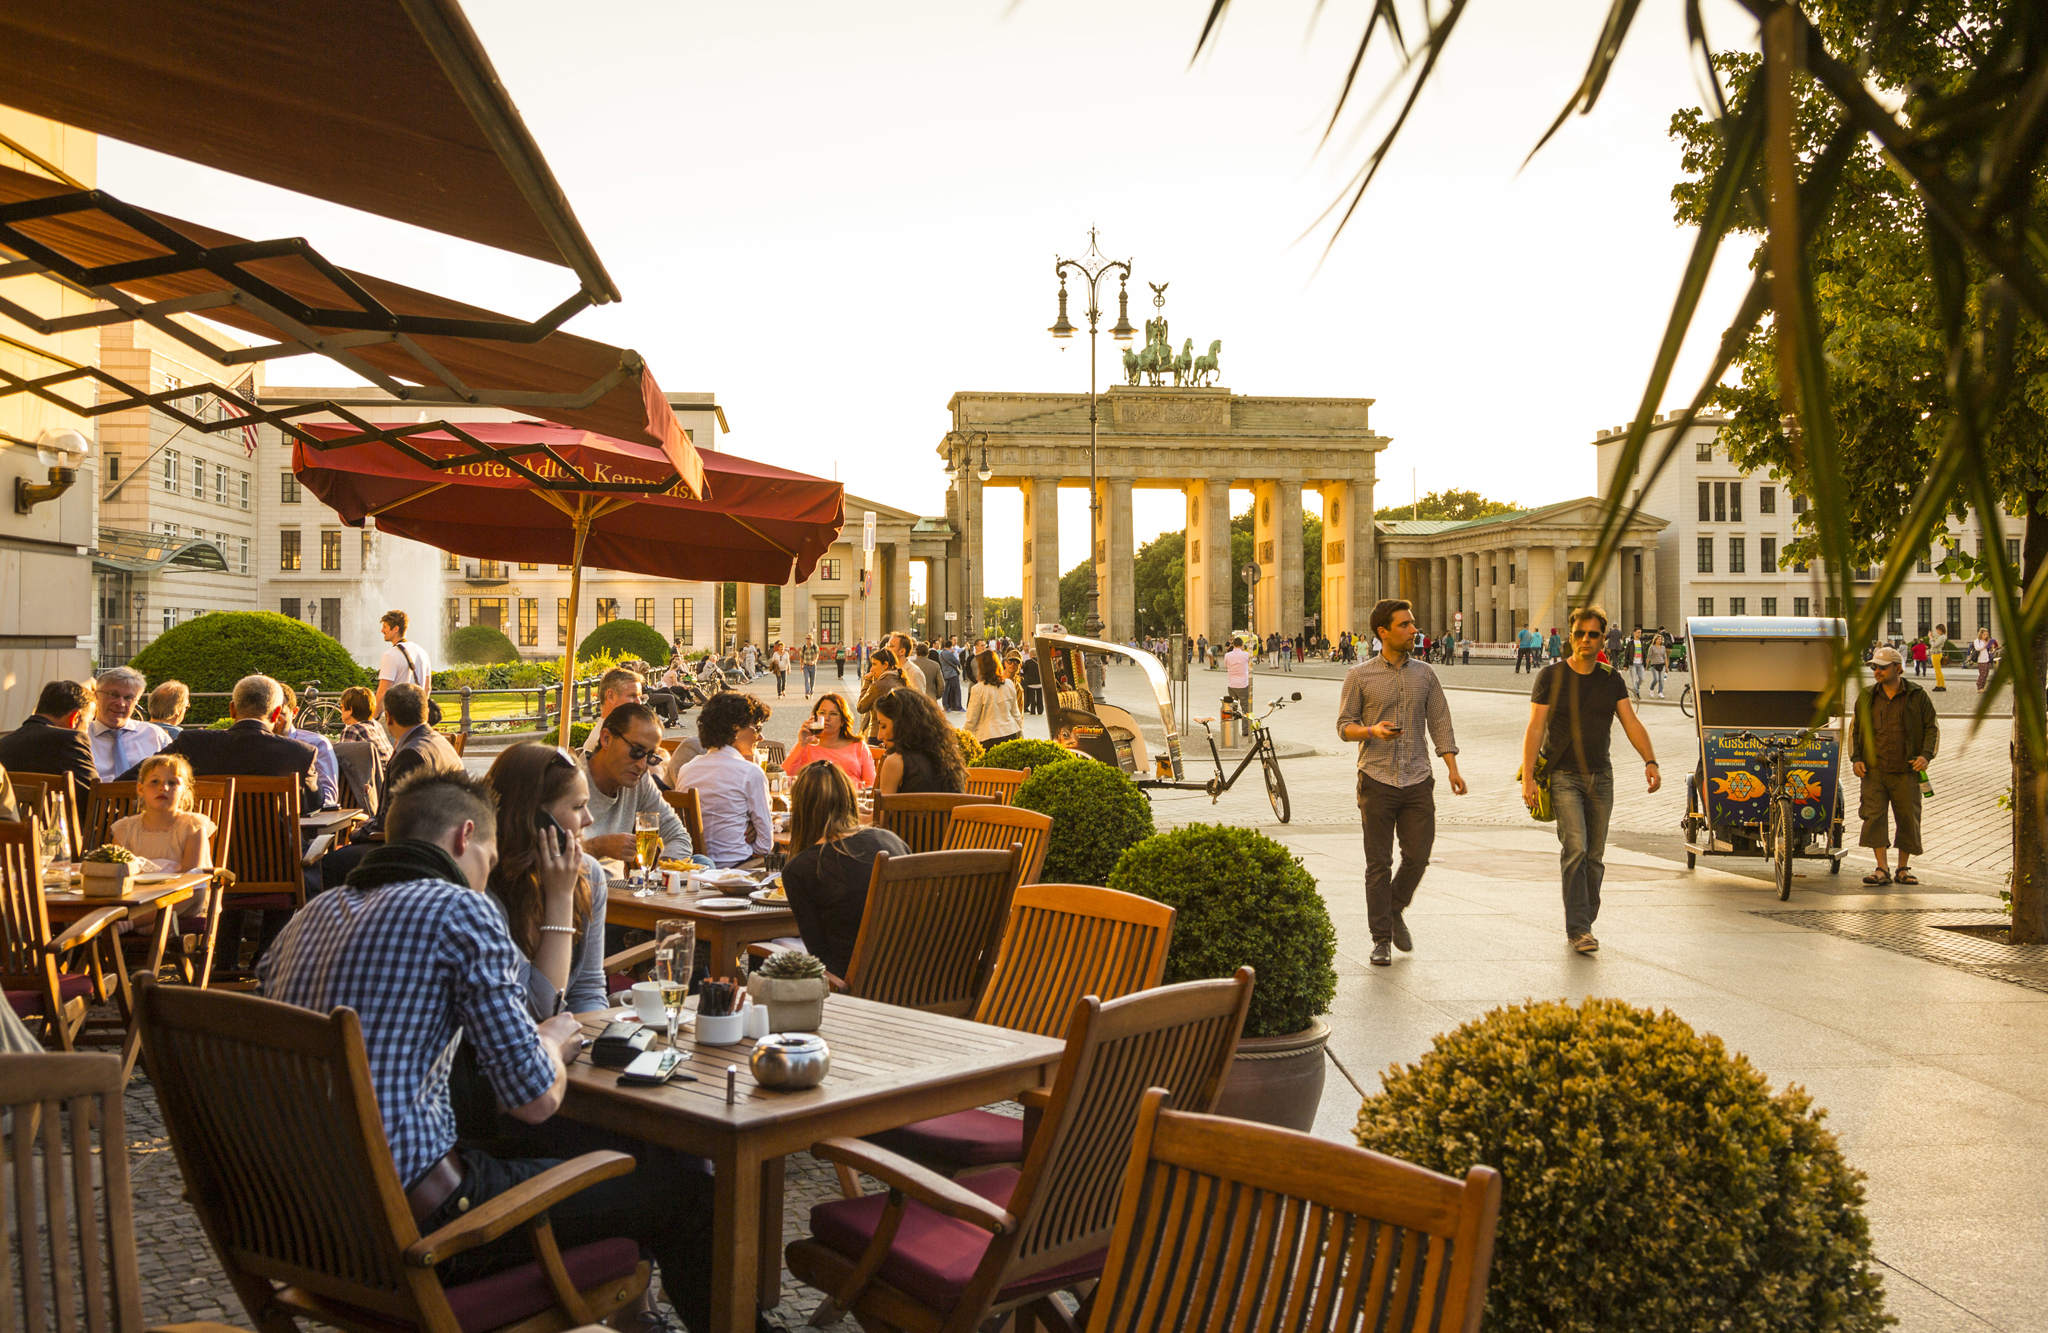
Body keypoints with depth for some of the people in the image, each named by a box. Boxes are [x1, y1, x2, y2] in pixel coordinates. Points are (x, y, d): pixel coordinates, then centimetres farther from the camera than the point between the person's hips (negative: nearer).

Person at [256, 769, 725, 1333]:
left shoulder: (312, 914, 10)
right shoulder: (460, 909, -11)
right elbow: (536, 1101, -14)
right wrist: (552, 1042, 10)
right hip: (407, 1224, -9)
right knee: (678, 1187, 3)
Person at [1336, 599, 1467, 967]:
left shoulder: (1424, 674, 10)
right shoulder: (1360, 676, 1)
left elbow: (1440, 723, 9)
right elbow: (1344, 725, 2)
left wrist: (1452, 769, -1)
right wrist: (1373, 731, -18)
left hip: (1417, 780, 3)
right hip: (1377, 780, -3)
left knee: (1418, 855, 1)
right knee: (1379, 863, 0)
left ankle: (1396, 910, 28)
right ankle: (1381, 938, 10)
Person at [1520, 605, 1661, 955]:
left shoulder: (1611, 680, 7)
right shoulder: (1551, 676, -3)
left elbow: (1631, 723, 1)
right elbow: (1534, 729, -6)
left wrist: (1650, 761, -15)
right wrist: (1528, 778, -13)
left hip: (1601, 777, 4)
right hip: (1563, 776, -4)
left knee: (1594, 857, 7)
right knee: (1575, 849, -17)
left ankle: (1583, 925, 19)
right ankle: (1578, 929, -16)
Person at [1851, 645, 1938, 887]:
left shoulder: (1917, 696, 5)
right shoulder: (1866, 697, 11)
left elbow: (1932, 727, 8)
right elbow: (1855, 730, 17)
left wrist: (1926, 755, -7)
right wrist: (1856, 758, 4)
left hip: (1906, 770, -1)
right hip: (1874, 770, 1)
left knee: (1908, 819, 2)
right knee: (1874, 815, -9)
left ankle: (1903, 869, 15)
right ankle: (1882, 869, -7)